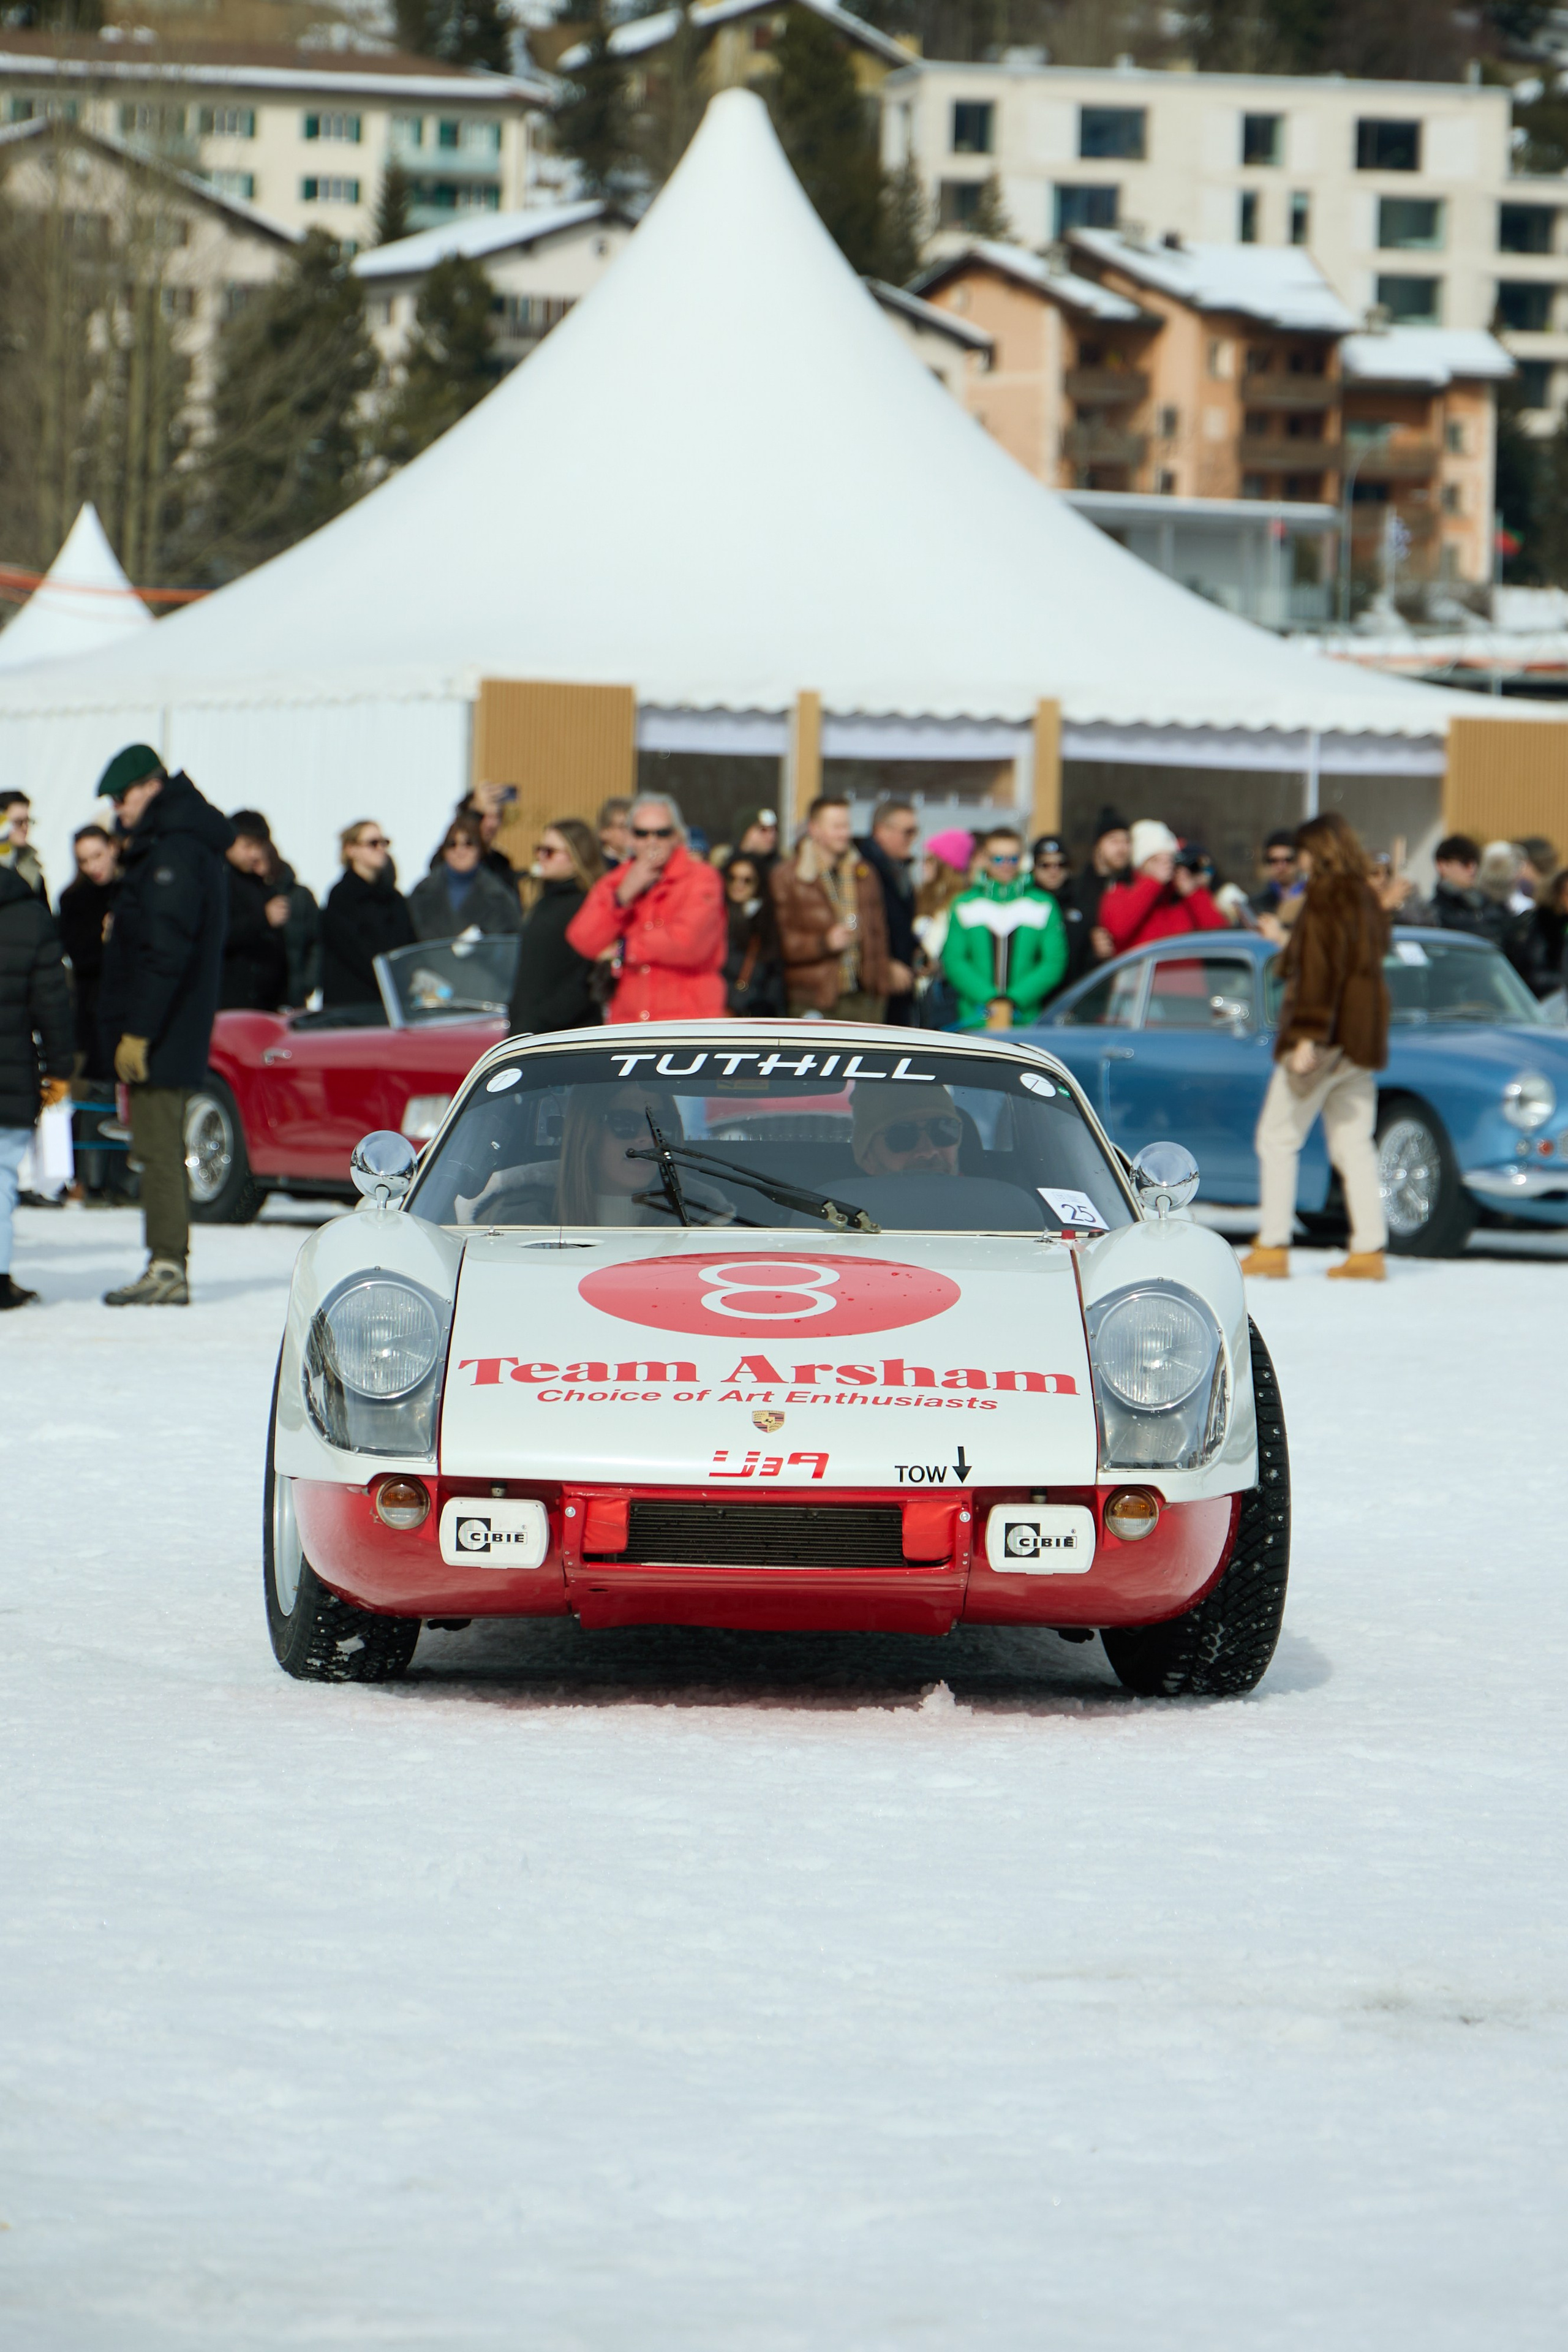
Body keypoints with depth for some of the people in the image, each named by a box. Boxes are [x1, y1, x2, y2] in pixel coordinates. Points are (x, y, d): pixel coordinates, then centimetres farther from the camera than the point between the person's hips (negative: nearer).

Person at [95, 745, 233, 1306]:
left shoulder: (174, 854, -17)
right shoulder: (194, 844, 16)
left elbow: (167, 951, -23)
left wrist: (138, 1030, -22)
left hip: (161, 1029, -11)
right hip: (177, 1028, 11)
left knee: (157, 1148, -8)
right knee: (159, 1148, 13)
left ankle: (167, 1268, -9)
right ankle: (168, 1265, 16)